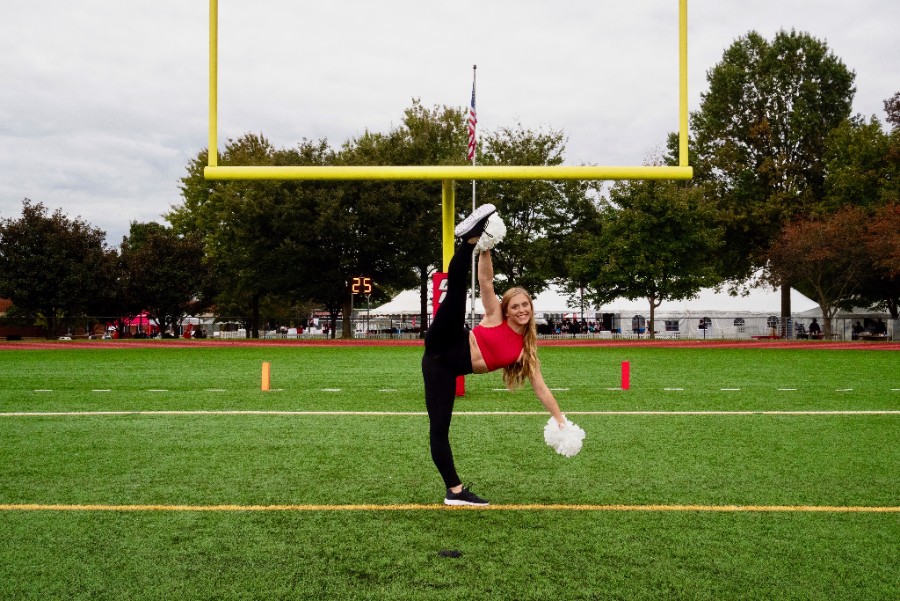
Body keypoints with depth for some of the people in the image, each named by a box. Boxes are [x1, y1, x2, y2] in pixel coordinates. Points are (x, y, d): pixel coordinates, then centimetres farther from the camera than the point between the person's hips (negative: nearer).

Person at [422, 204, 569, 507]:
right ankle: (472, 236, -29)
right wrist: (485, 250, -25)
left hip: (452, 368, 3)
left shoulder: (526, 348, 8)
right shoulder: (495, 315, 2)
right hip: (441, 348, -3)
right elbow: (486, 282, -9)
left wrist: (560, 420, 7)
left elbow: (540, 388, 9)